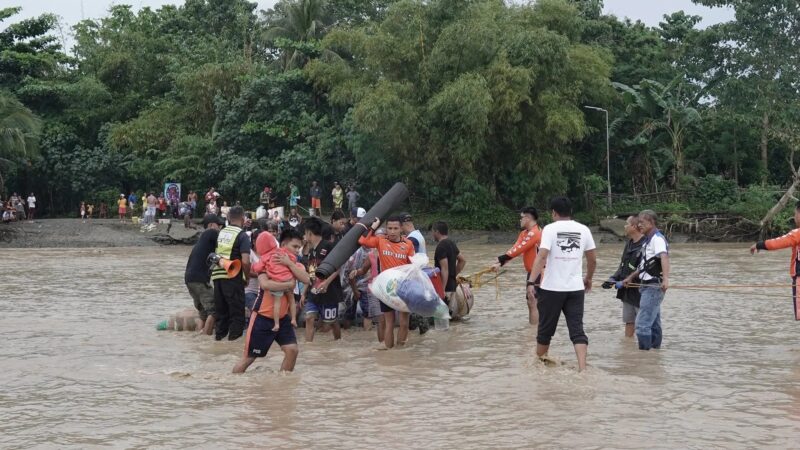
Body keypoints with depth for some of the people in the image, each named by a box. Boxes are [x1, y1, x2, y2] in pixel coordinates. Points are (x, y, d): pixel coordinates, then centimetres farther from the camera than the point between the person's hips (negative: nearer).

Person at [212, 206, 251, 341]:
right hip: (232, 277, -6)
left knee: (220, 310, 16)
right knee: (237, 311, 3)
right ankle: (234, 337, 1)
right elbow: (245, 261, -15)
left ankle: (220, 335, 19)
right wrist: (247, 275, -2)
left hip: (217, 275, 6)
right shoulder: (242, 235, -7)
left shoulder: (221, 232, 12)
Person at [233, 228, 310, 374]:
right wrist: (289, 284, -24)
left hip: (282, 317, 5)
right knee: (249, 357, 1)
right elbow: (265, 284, -30)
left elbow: (306, 280, -18)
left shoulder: (296, 265, 4)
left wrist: (289, 264, -24)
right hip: (262, 317, -5)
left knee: (292, 350, -9)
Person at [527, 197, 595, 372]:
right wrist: (588, 279, 29)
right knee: (577, 330, 1)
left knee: (546, 329, 13)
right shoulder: (583, 230, 5)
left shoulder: (550, 229, -6)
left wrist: (531, 282, -22)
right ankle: (582, 368, -13)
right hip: (576, 288, 2)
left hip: (552, 288, -2)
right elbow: (593, 260, 12)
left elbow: (542, 256, -18)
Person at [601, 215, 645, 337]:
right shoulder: (629, 243, 10)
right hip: (628, 291, 9)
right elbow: (623, 265, 14)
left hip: (640, 290, -9)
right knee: (628, 320, 16)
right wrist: (613, 278, 0)